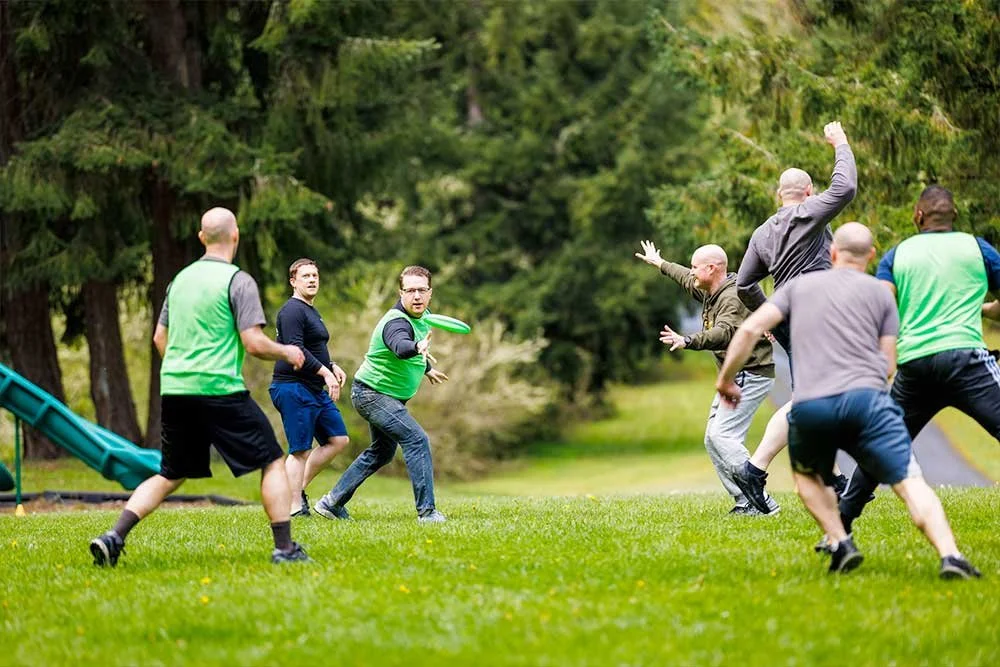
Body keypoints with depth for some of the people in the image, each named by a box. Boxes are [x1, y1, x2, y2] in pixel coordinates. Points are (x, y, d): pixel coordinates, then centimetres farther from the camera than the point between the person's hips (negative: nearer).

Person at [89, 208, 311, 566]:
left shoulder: (181, 278, 14)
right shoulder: (238, 281, -6)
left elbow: (160, 338, 20)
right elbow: (254, 344, -12)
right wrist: (287, 352, 6)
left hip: (174, 389, 6)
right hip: (221, 389, -6)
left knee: (169, 476, 15)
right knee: (272, 462, 6)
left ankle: (113, 537, 1)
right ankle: (284, 547, 1)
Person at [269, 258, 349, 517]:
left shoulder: (311, 311, 20)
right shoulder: (292, 311, -12)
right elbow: (295, 350, -23)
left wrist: (333, 366, 17)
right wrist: (325, 373, -24)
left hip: (316, 390, 10)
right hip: (293, 389, -10)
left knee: (338, 440, 9)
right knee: (300, 451, -9)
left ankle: (298, 488, 14)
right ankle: (294, 506, -6)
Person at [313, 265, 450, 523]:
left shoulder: (421, 317, 3)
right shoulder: (396, 322, -28)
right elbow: (400, 346, -52)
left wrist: (427, 369, 41)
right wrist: (418, 347, -73)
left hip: (386, 397, 11)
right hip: (372, 393, -11)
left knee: (381, 452, 20)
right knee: (417, 440, -21)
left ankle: (332, 502, 29)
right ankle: (426, 511, -21)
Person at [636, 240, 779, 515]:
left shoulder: (733, 298, -20)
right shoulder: (711, 292, 11)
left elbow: (724, 333, -39)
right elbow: (687, 280, 34)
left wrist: (688, 342, -53)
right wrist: (660, 264, 47)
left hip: (751, 374, -11)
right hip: (734, 376, 11)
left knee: (723, 435, -19)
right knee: (713, 439, 7)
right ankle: (744, 502, 4)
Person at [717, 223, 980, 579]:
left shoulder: (800, 285, 22)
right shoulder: (879, 292, 17)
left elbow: (749, 329, 13)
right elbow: (888, 366, 16)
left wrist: (726, 379, 23)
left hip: (808, 406, 2)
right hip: (864, 397, -2)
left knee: (807, 476, 29)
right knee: (911, 484, -5)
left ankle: (840, 544, 10)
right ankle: (950, 557, -25)